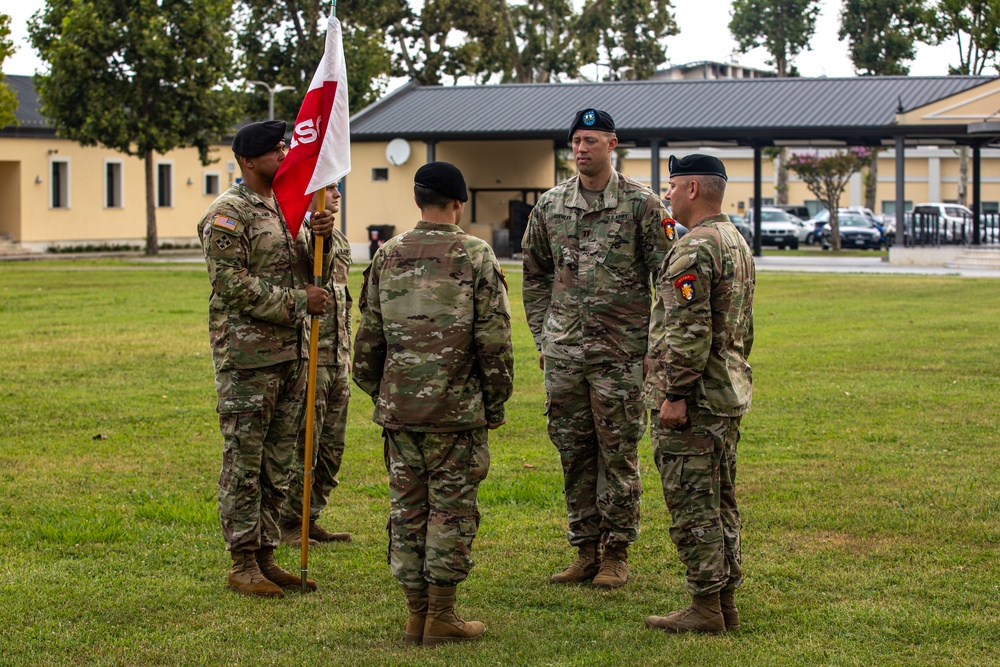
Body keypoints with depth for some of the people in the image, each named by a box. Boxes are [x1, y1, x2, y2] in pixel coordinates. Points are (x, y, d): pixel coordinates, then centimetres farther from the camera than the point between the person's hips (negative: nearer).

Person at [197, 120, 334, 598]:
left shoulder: (285, 207, 17)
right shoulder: (227, 214, -10)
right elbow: (231, 283, -17)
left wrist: (321, 238, -4)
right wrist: (297, 301, -17)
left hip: (290, 350, 8)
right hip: (246, 355, -8)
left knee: (278, 462, 12)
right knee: (244, 462, -3)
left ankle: (265, 555, 19)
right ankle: (242, 564, 2)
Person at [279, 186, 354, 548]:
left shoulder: (339, 239, 16)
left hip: (337, 358, 9)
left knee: (332, 446, 12)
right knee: (304, 445, -4)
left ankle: (309, 518, 21)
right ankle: (289, 524, 5)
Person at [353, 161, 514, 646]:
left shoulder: (387, 256, 5)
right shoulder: (476, 257, -6)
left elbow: (368, 338, 9)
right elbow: (495, 340, -7)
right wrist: (496, 404, 3)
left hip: (399, 407, 4)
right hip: (457, 409, -4)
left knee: (407, 511, 9)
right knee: (451, 511, 3)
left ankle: (416, 614, 14)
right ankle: (441, 617, 5)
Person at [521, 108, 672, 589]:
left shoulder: (641, 204, -3)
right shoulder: (550, 206, 8)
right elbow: (535, 276, 17)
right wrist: (542, 338, 11)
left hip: (620, 350, -4)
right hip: (563, 351, 4)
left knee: (618, 453, 0)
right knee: (573, 452, 8)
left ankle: (617, 554, 10)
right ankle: (586, 551, 18)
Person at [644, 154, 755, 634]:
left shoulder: (694, 249, -17)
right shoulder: (737, 243, 15)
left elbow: (690, 331, -23)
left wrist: (675, 394, -21)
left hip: (693, 400, -10)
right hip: (729, 395, 10)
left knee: (692, 504, -5)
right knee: (720, 501, 13)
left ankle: (705, 607, -2)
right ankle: (726, 601, 18)